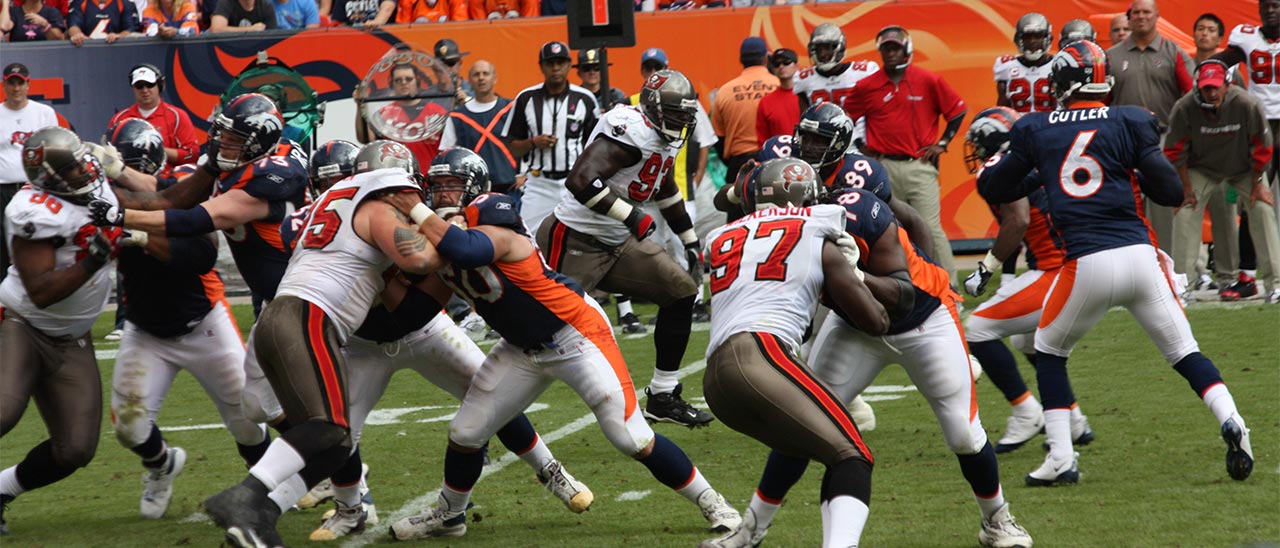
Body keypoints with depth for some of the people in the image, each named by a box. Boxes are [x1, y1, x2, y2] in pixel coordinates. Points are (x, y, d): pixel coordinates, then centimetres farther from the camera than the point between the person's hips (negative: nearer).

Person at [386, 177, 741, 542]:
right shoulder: (447, 229, -3)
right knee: (466, 433, 9)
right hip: (524, 348, 8)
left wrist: (416, 211, -40)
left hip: (575, 335, -8)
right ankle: (448, 515, 33)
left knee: (632, 439, -9)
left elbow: (467, 250, -50)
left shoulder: (491, 223, -28)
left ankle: (711, 503, 7)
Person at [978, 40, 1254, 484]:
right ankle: (1232, 422, -11)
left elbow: (994, 189, 17)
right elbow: (1171, 192, 3)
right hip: (1139, 256, 1)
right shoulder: (1129, 123, 6)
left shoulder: (1036, 131, 8)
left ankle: (1061, 459, 12)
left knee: (1049, 351, 21)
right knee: (1184, 351, 12)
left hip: (1087, 265, -1)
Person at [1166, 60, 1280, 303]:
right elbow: (1175, 151, -14)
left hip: (1244, 168, 0)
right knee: (1185, 213, -11)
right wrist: (1186, 188, -11)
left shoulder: (1246, 105, -30)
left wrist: (1257, 184, -8)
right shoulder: (1185, 108, -29)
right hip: (1202, 169, 0)